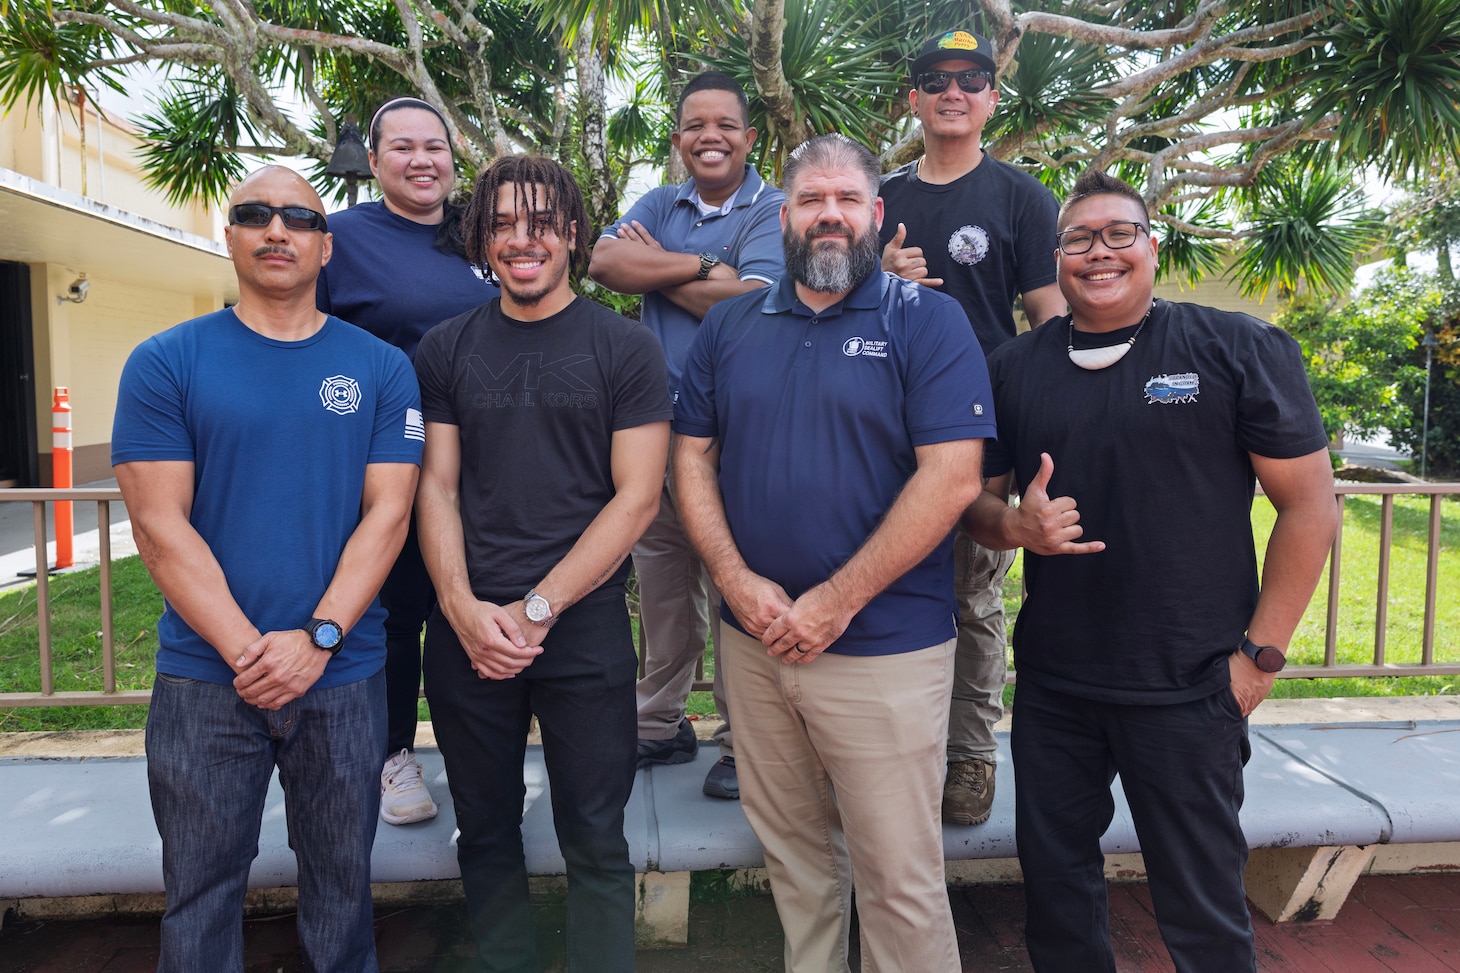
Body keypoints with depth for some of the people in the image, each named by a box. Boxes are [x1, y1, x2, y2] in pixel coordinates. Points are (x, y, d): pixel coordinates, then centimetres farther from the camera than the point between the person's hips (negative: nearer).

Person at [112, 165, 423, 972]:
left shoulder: (382, 368, 2)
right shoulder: (166, 363, 0)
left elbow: (387, 513, -4)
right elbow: (160, 524, -7)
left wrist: (318, 638, -14)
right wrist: (246, 650, -14)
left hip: (345, 674, 1)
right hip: (204, 677, 0)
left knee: (340, 879, 16)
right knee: (202, 887, 13)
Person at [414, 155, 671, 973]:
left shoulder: (626, 348, -1)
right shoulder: (447, 350, 8)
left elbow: (636, 498, -6)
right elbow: (437, 486, 6)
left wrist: (537, 610, -12)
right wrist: (465, 610, -9)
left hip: (585, 627, -3)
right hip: (467, 631, 3)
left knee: (595, 840, 5)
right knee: (486, 832, 15)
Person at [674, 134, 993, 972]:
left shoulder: (927, 321, -5)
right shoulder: (731, 326, 9)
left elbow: (952, 477, -13)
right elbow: (693, 457, 7)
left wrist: (836, 601, -15)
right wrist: (738, 581, -8)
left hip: (886, 646, -4)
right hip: (755, 641, 4)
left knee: (900, 878, 6)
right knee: (793, 854, 19)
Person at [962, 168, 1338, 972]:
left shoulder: (1239, 349, -4)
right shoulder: (1013, 369, 6)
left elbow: (1309, 503, -4)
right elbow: (974, 500, 12)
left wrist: (1260, 654, -7)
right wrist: (1016, 524, -12)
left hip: (1189, 690, -3)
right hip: (1051, 683, 4)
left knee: (1202, 906, 11)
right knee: (1054, 881, 17)